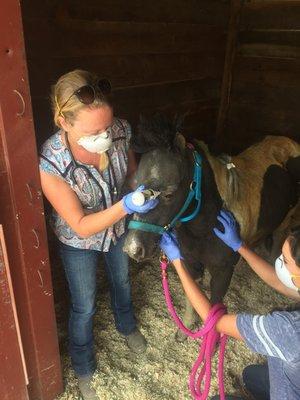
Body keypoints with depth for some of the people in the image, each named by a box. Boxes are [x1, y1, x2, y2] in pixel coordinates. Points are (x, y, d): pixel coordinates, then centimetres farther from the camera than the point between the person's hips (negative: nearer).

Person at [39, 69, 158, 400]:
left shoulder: (119, 131, -27)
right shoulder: (49, 164, -37)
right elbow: (81, 226, -30)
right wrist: (125, 206, -43)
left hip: (119, 227, 4)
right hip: (79, 243, -4)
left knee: (122, 281, 30)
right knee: (84, 308, 17)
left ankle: (126, 326, 65)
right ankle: (84, 371, 48)